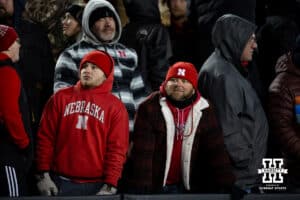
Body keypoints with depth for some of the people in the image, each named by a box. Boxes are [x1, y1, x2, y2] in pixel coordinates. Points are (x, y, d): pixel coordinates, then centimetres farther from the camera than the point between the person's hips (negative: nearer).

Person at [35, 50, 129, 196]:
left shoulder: (115, 107, 5)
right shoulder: (61, 98, 11)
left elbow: (117, 149, 0)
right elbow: (45, 137, 8)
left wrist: (110, 186, -8)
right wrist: (43, 175, 0)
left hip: (97, 186, -1)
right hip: (61, 183, 1)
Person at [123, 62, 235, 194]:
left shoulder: (204, 112, 1)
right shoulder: (149, 108, -10)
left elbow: (216, 152, 0)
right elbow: (142, 152, -16)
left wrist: (227, 187, -9)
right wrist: (141, 189, -22)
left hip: (184, 187, 3)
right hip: (152, 187, -3)